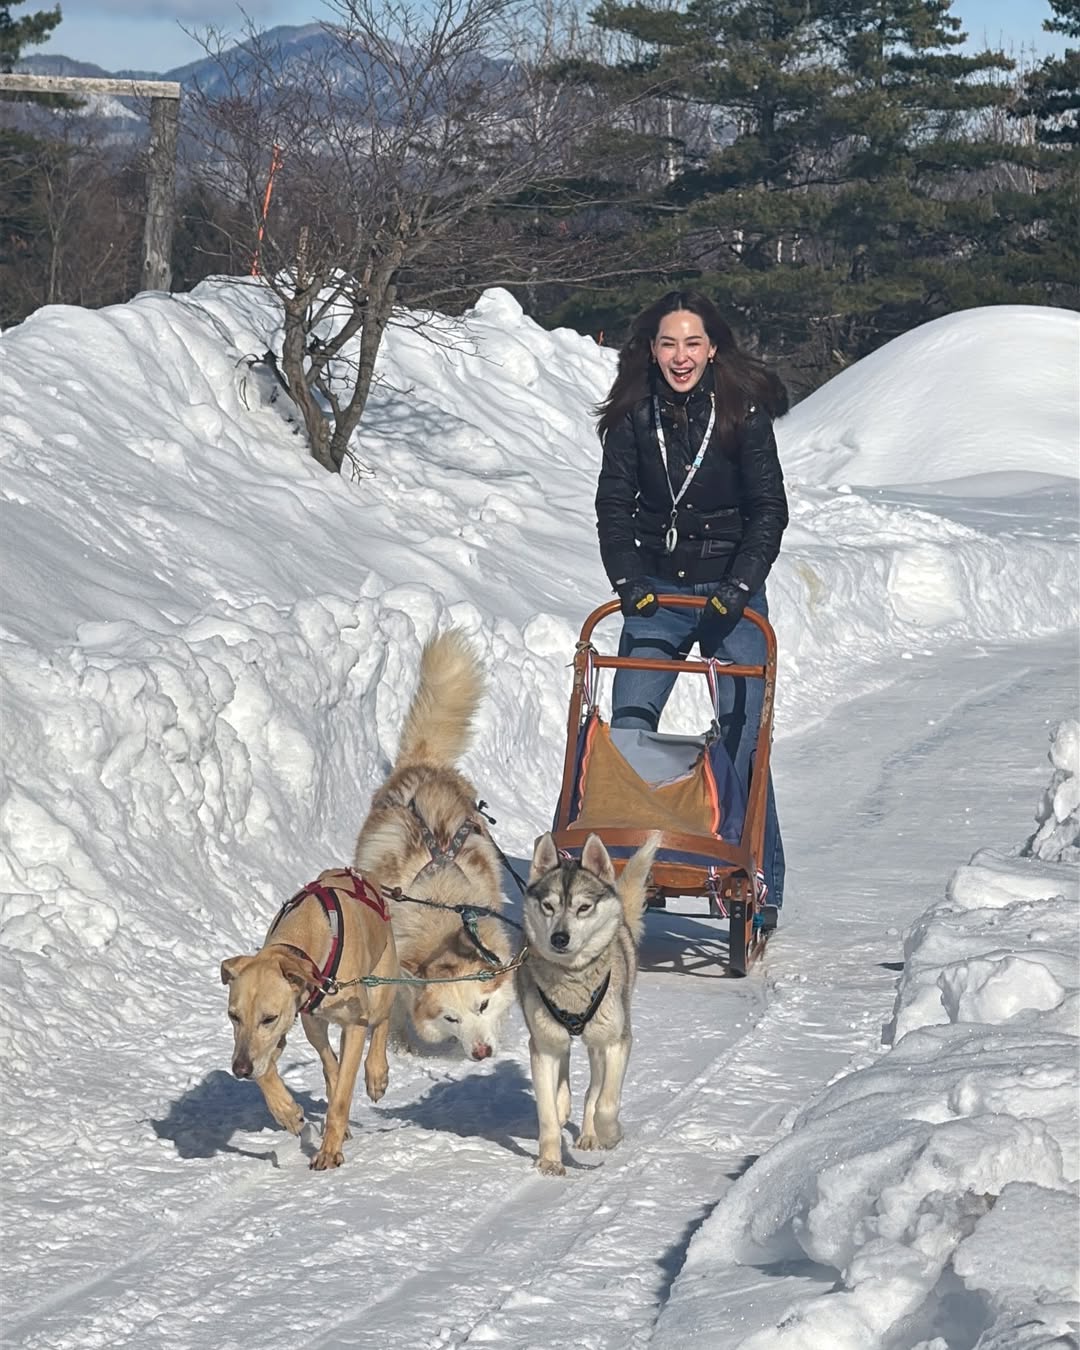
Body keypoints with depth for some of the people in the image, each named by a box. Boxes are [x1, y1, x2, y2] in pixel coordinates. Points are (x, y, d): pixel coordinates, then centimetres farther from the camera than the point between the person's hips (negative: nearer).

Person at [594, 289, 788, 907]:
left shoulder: (744, 410, -6)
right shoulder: (634, 415, 1)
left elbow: (769, 508, -7)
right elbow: (613, 504, 1)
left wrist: (740, 583, -18)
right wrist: (628, 579, -13)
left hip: (732, 589, -2)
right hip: (656, 592, 3)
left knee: (743, 740, -5)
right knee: (628, 729, -8)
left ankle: (759, 884, 0)